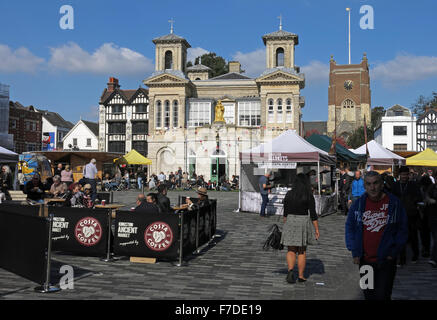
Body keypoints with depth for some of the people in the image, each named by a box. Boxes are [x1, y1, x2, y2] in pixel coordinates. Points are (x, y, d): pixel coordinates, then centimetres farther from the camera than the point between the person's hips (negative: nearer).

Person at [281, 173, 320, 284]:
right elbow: (313, 214, -7)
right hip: (303, 223, -1)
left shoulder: (289, 194, -1)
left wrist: (285, 225, 16)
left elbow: (285, 213, 5)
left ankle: (290, 270, -14)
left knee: (291, 250, 8)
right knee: (302, 251, 12)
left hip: (290, 222, 1)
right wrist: (316, 229, -1)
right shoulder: (309, 196, -7)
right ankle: (301, 276, 16)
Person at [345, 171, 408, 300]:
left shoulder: (394, 203, -4)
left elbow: (403, 230, 2)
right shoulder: (358, 204, 2)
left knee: (382, 295, -5)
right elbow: (349, 228, 7)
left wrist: (394, 252, -5)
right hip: (364, 260, 3)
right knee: (368, 294, 15)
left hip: (386, 260, -3)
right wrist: (355, 252, -1)